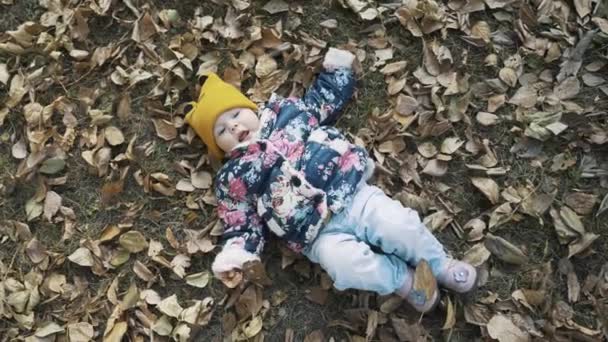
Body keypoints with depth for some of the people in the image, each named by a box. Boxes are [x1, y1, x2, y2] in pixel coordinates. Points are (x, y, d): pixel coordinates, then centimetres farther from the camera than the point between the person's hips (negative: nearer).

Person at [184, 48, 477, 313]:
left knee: (401, 224, -15)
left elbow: (325, 99, 29)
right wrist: (233, 256, -8)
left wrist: (336, 68, 28)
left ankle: (439, 265, 12)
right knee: (348, 264, -29)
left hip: (352, 192, 2)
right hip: (320, 234, -2)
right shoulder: (232, 177, 9)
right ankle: (403, 279, -5)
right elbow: (242, 225, 8)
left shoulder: (286, 111, 15)